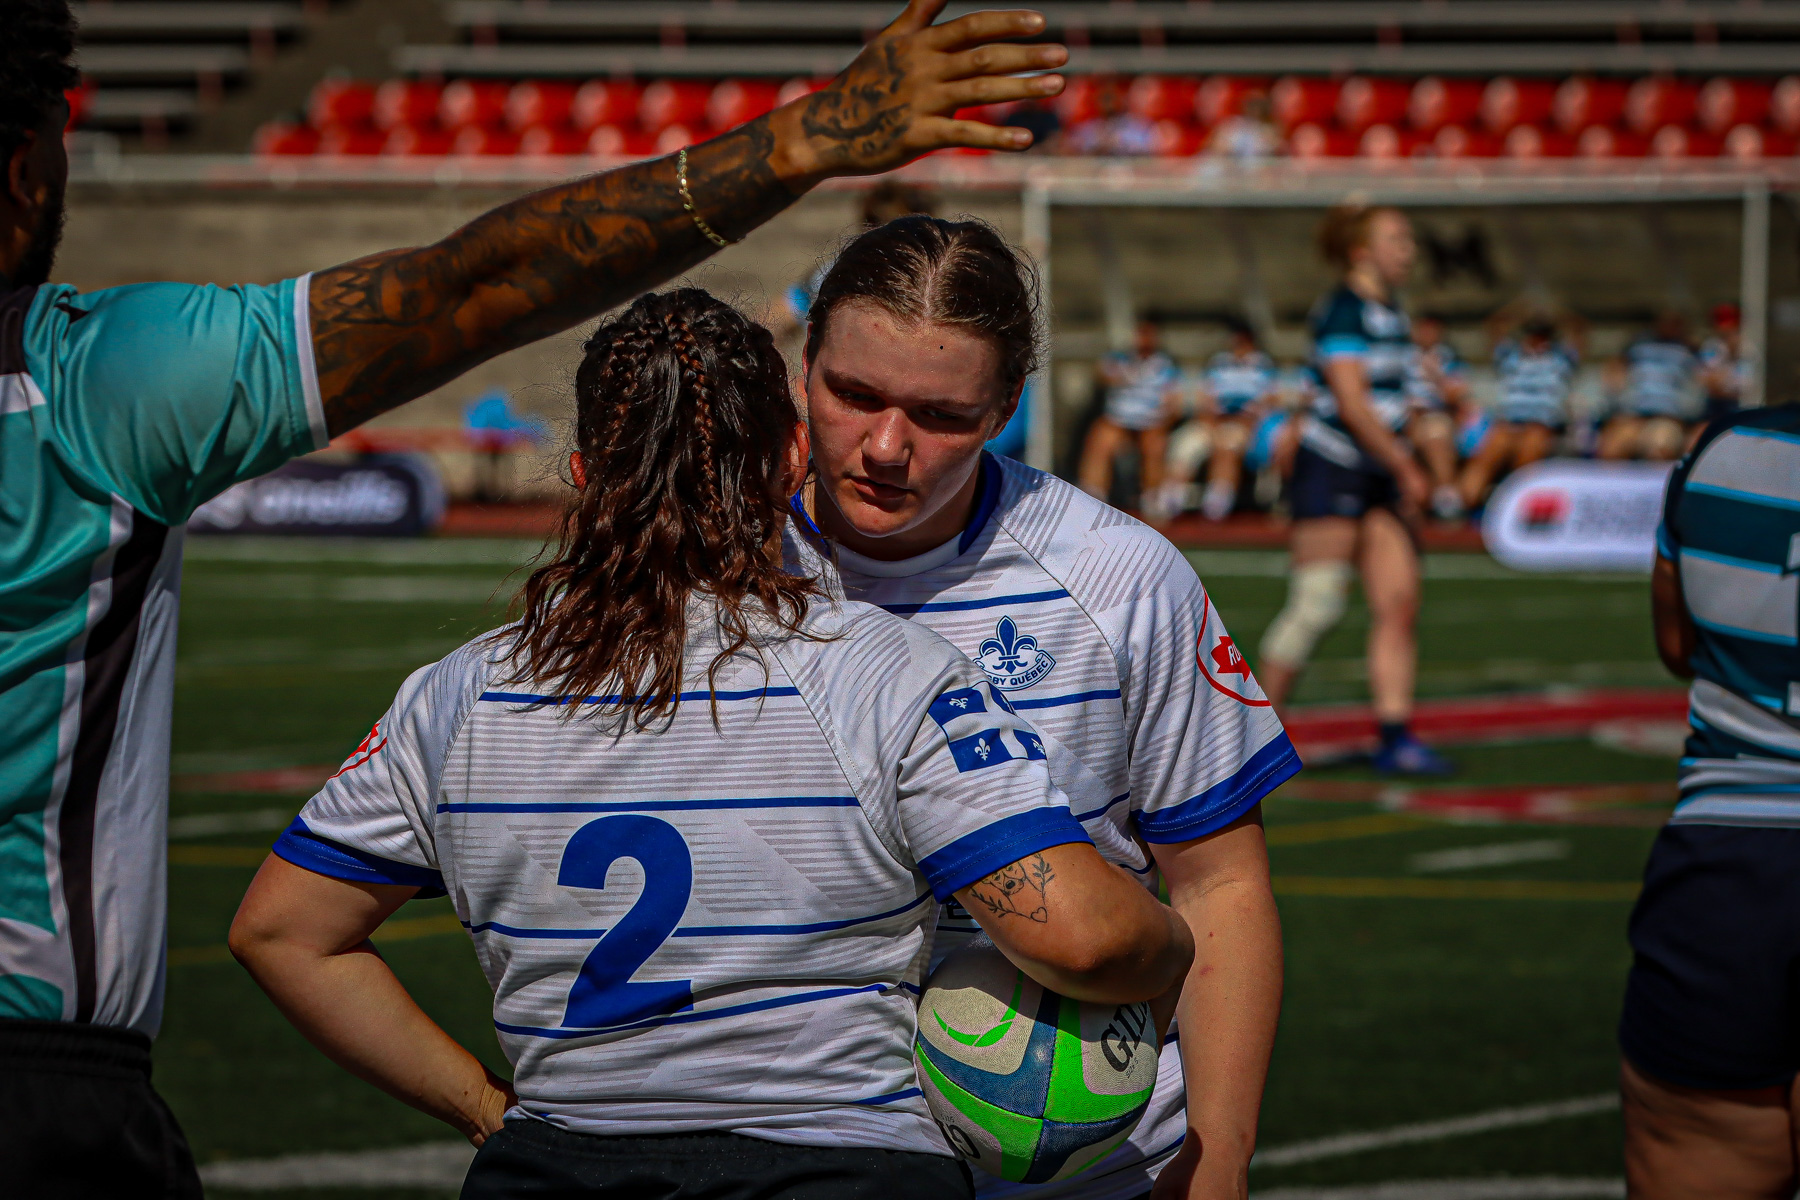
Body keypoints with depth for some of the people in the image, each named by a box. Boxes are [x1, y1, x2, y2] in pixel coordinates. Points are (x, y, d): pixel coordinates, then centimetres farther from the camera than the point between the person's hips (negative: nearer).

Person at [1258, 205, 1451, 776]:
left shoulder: (1391, 313, 15)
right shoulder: (1342, 311, -13)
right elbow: (1352, 404, -19)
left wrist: (1404, 473, 20)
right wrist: (1406, 467, -16)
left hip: (1379, 475, 9)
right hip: (1331, 467, -9)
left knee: (1399, 601, -1)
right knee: (1315, 604, -8)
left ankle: (1395, 736, 0)